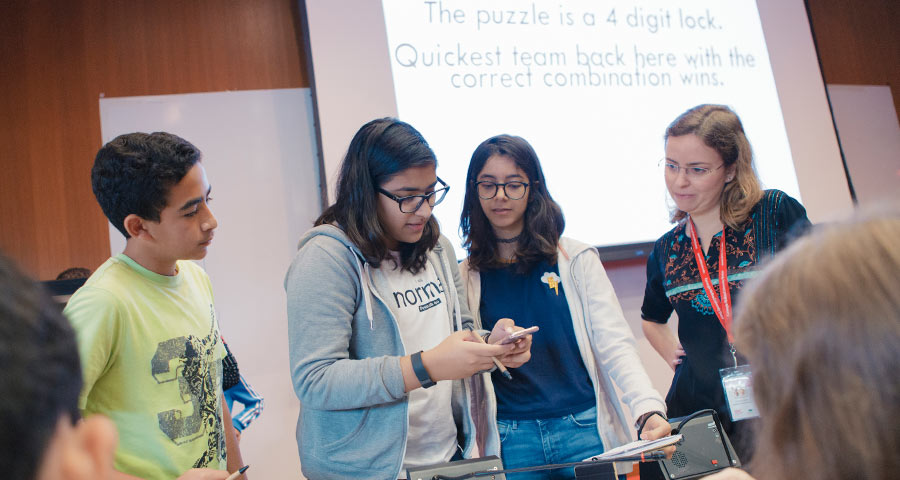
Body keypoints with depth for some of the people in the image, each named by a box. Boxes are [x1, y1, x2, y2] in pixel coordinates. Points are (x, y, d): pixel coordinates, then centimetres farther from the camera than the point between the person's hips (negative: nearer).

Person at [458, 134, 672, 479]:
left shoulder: (576, 259, 2)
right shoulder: (465, 277, 6)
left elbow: (615, 346, -5)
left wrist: (649, 410, -20)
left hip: (585, 429, 0)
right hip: (511, 442, 1)